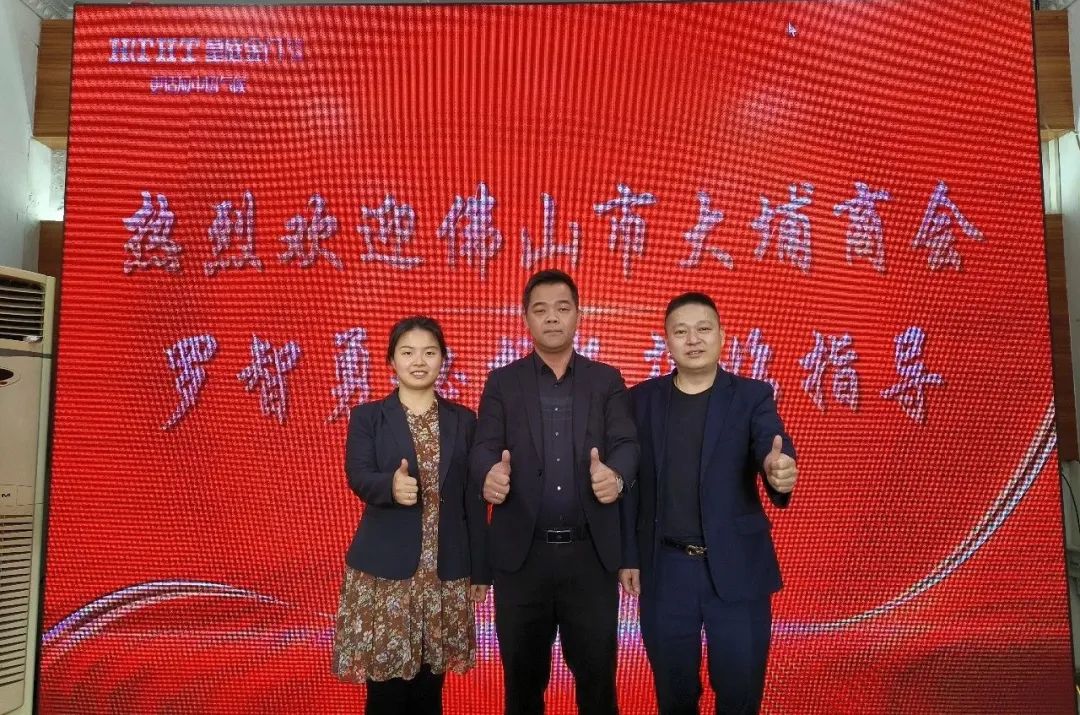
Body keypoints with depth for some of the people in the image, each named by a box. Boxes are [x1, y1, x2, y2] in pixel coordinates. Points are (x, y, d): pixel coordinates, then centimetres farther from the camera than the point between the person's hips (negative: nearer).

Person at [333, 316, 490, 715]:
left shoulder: (463, 421, 7)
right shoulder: (367, 417, 2)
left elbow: (473, 500, 6)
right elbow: (358, 477, -13)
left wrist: (480, 570, 6)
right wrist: (391, 486, -36)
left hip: (446, 572, 2)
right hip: (384, 569, -1)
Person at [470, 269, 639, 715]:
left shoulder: (606, 381, 7)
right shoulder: (502, 383, 6)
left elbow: (626, 443, -4)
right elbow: (484, 447, -4)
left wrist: (616, 475, -27)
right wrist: (489, 475, -28)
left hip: (591, 554, 0)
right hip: (521, 554, 0)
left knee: (597, 673, 11)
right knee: (523, 676, 14)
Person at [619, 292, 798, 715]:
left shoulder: (752, 396, 0)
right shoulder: (642, 399, 3)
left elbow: (774, 448, -17)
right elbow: (631, 482, 4)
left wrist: (780, 471, -40)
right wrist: (628, 556, 3)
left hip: (737, 568, -1)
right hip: (665, 570, 1)